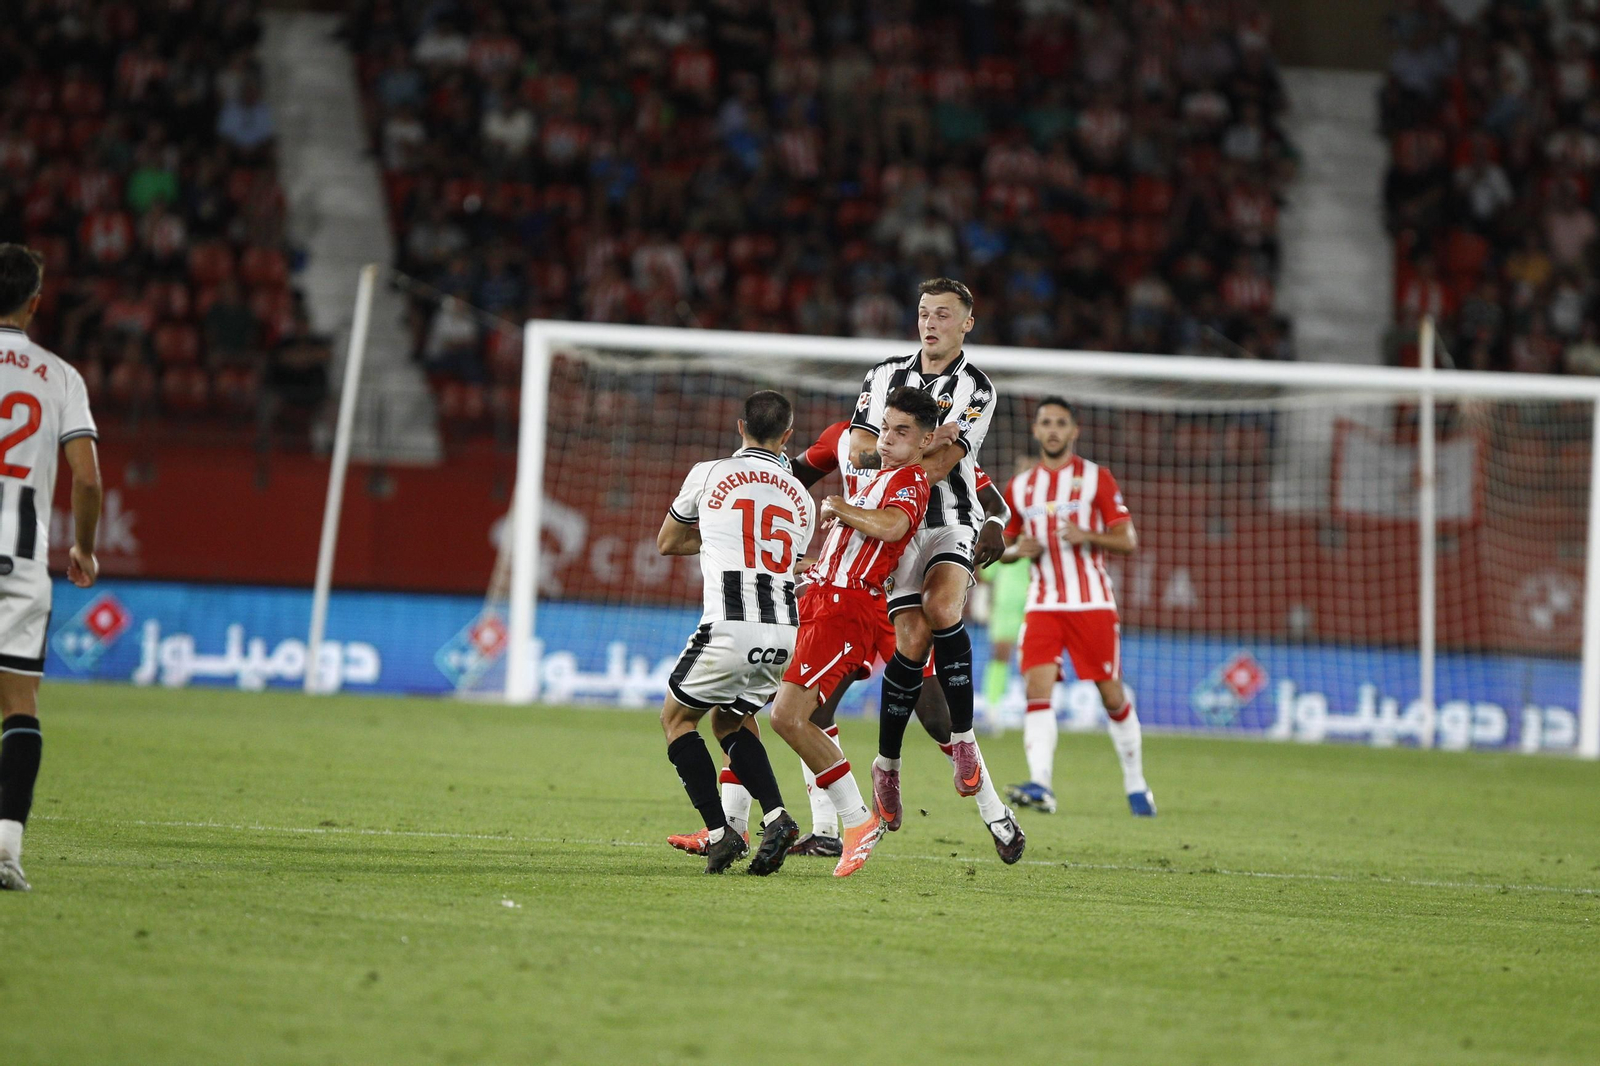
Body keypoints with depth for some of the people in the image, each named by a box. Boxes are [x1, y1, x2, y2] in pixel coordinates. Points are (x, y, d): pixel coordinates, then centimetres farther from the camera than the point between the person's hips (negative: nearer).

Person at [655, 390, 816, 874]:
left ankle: (719, 833, 3)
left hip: (730, 629, -5)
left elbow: (667, 542, 21)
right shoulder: (801, 497, 16)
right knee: (729, 720, 26)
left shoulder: (709, 474, 6)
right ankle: (776, 817, 5)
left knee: (677, 717, 17)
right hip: (786, 633, 5)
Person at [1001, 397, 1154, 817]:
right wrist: (1018, 550, -3)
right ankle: (1040, 785, -26)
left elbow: (1128, 541, -1)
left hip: (1092, 603, -2)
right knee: (1037, 686, -17)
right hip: (1043, 604, 2)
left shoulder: (1096, 478, 2)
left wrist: (1087, 536, -19)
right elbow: (1003, 547, 21)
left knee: (1112, 694, 2)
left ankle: (1135, 786, 18)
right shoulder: (1020, 487, 12)